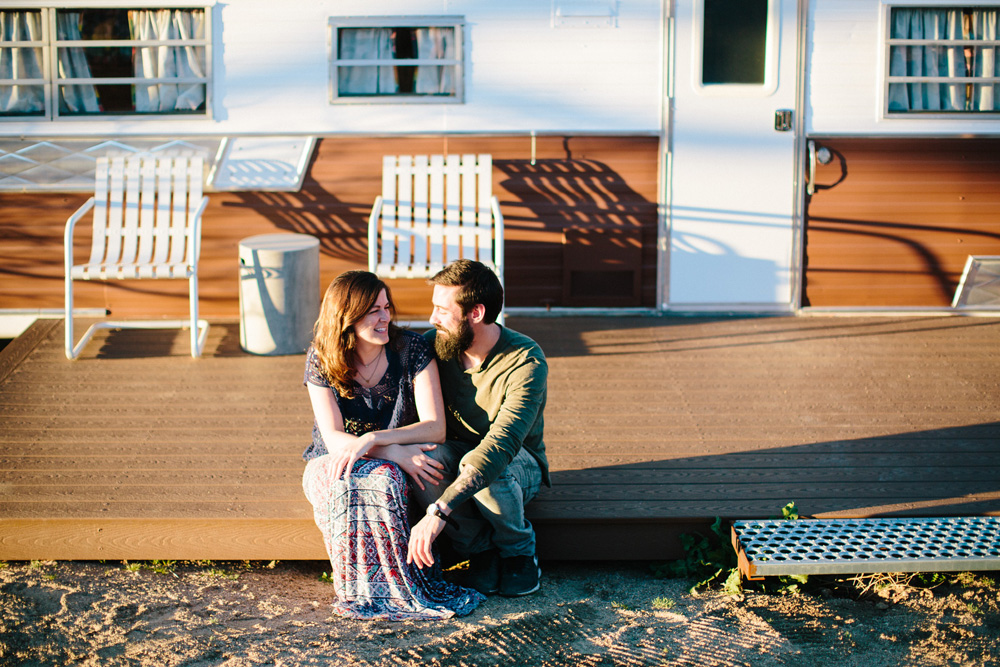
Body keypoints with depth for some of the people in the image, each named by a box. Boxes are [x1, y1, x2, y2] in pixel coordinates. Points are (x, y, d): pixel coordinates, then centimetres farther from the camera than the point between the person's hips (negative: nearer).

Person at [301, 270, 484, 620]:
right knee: (349, 484, -35)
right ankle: (404, 589, -28)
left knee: (384, 480, -36)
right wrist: (396, 452, -33)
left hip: (389, 465, 0)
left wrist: (371, 440, -31)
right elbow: (334, 439, -17)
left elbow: (435, 428, -17)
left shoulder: (412, 349, -11)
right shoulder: (321, 359, -10)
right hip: (332, 462, 0)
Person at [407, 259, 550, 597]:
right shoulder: (434, 344, -11)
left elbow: (501, 445, -40)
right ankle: (479, 549, -8)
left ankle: (518, 550, -7)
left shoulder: (526, 362, -29)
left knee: (484, 471, -39)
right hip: (458, 452, 4)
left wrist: (438, 512, -50)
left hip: (519, 464, -4)